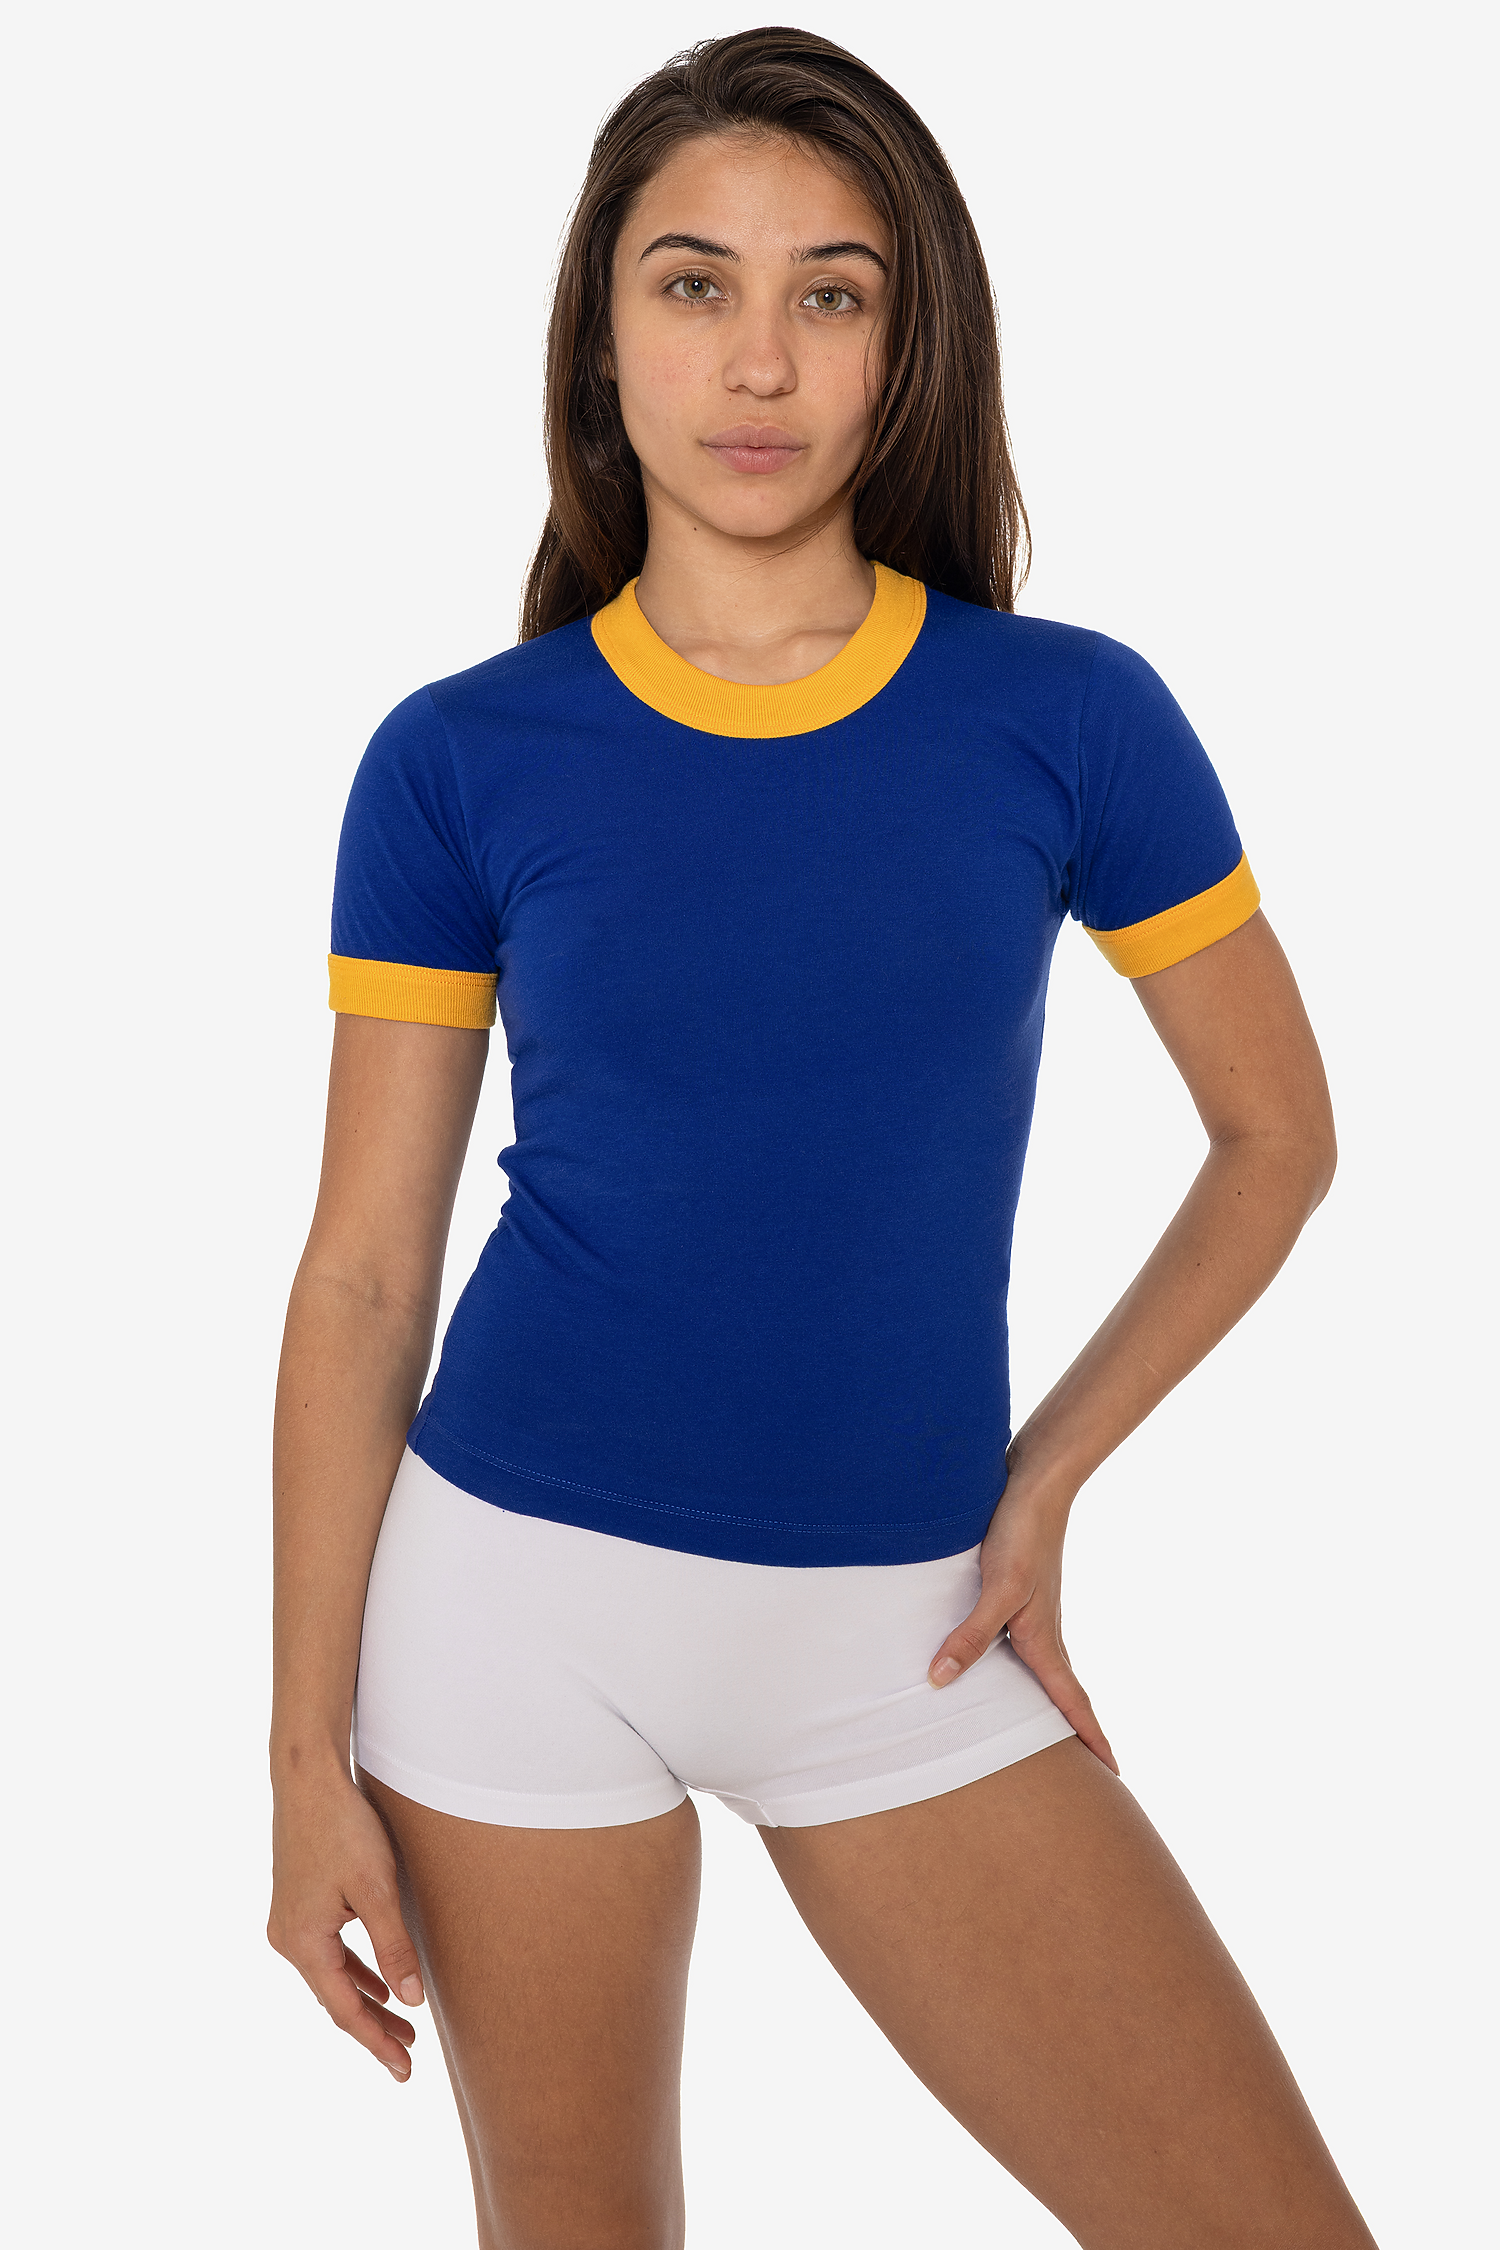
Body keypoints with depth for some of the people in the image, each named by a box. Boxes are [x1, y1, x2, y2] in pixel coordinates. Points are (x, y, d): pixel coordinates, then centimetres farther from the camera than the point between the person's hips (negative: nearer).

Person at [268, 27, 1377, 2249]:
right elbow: (361, 1276, -1)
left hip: (901, 1633, 1)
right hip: (521, 1590, 0)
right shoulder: (461, 761, -5)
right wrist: (311, 1756, -2)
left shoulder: (1067, 717, -4)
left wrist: (1046, 1477, -1)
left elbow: (1278, 1138, 7)